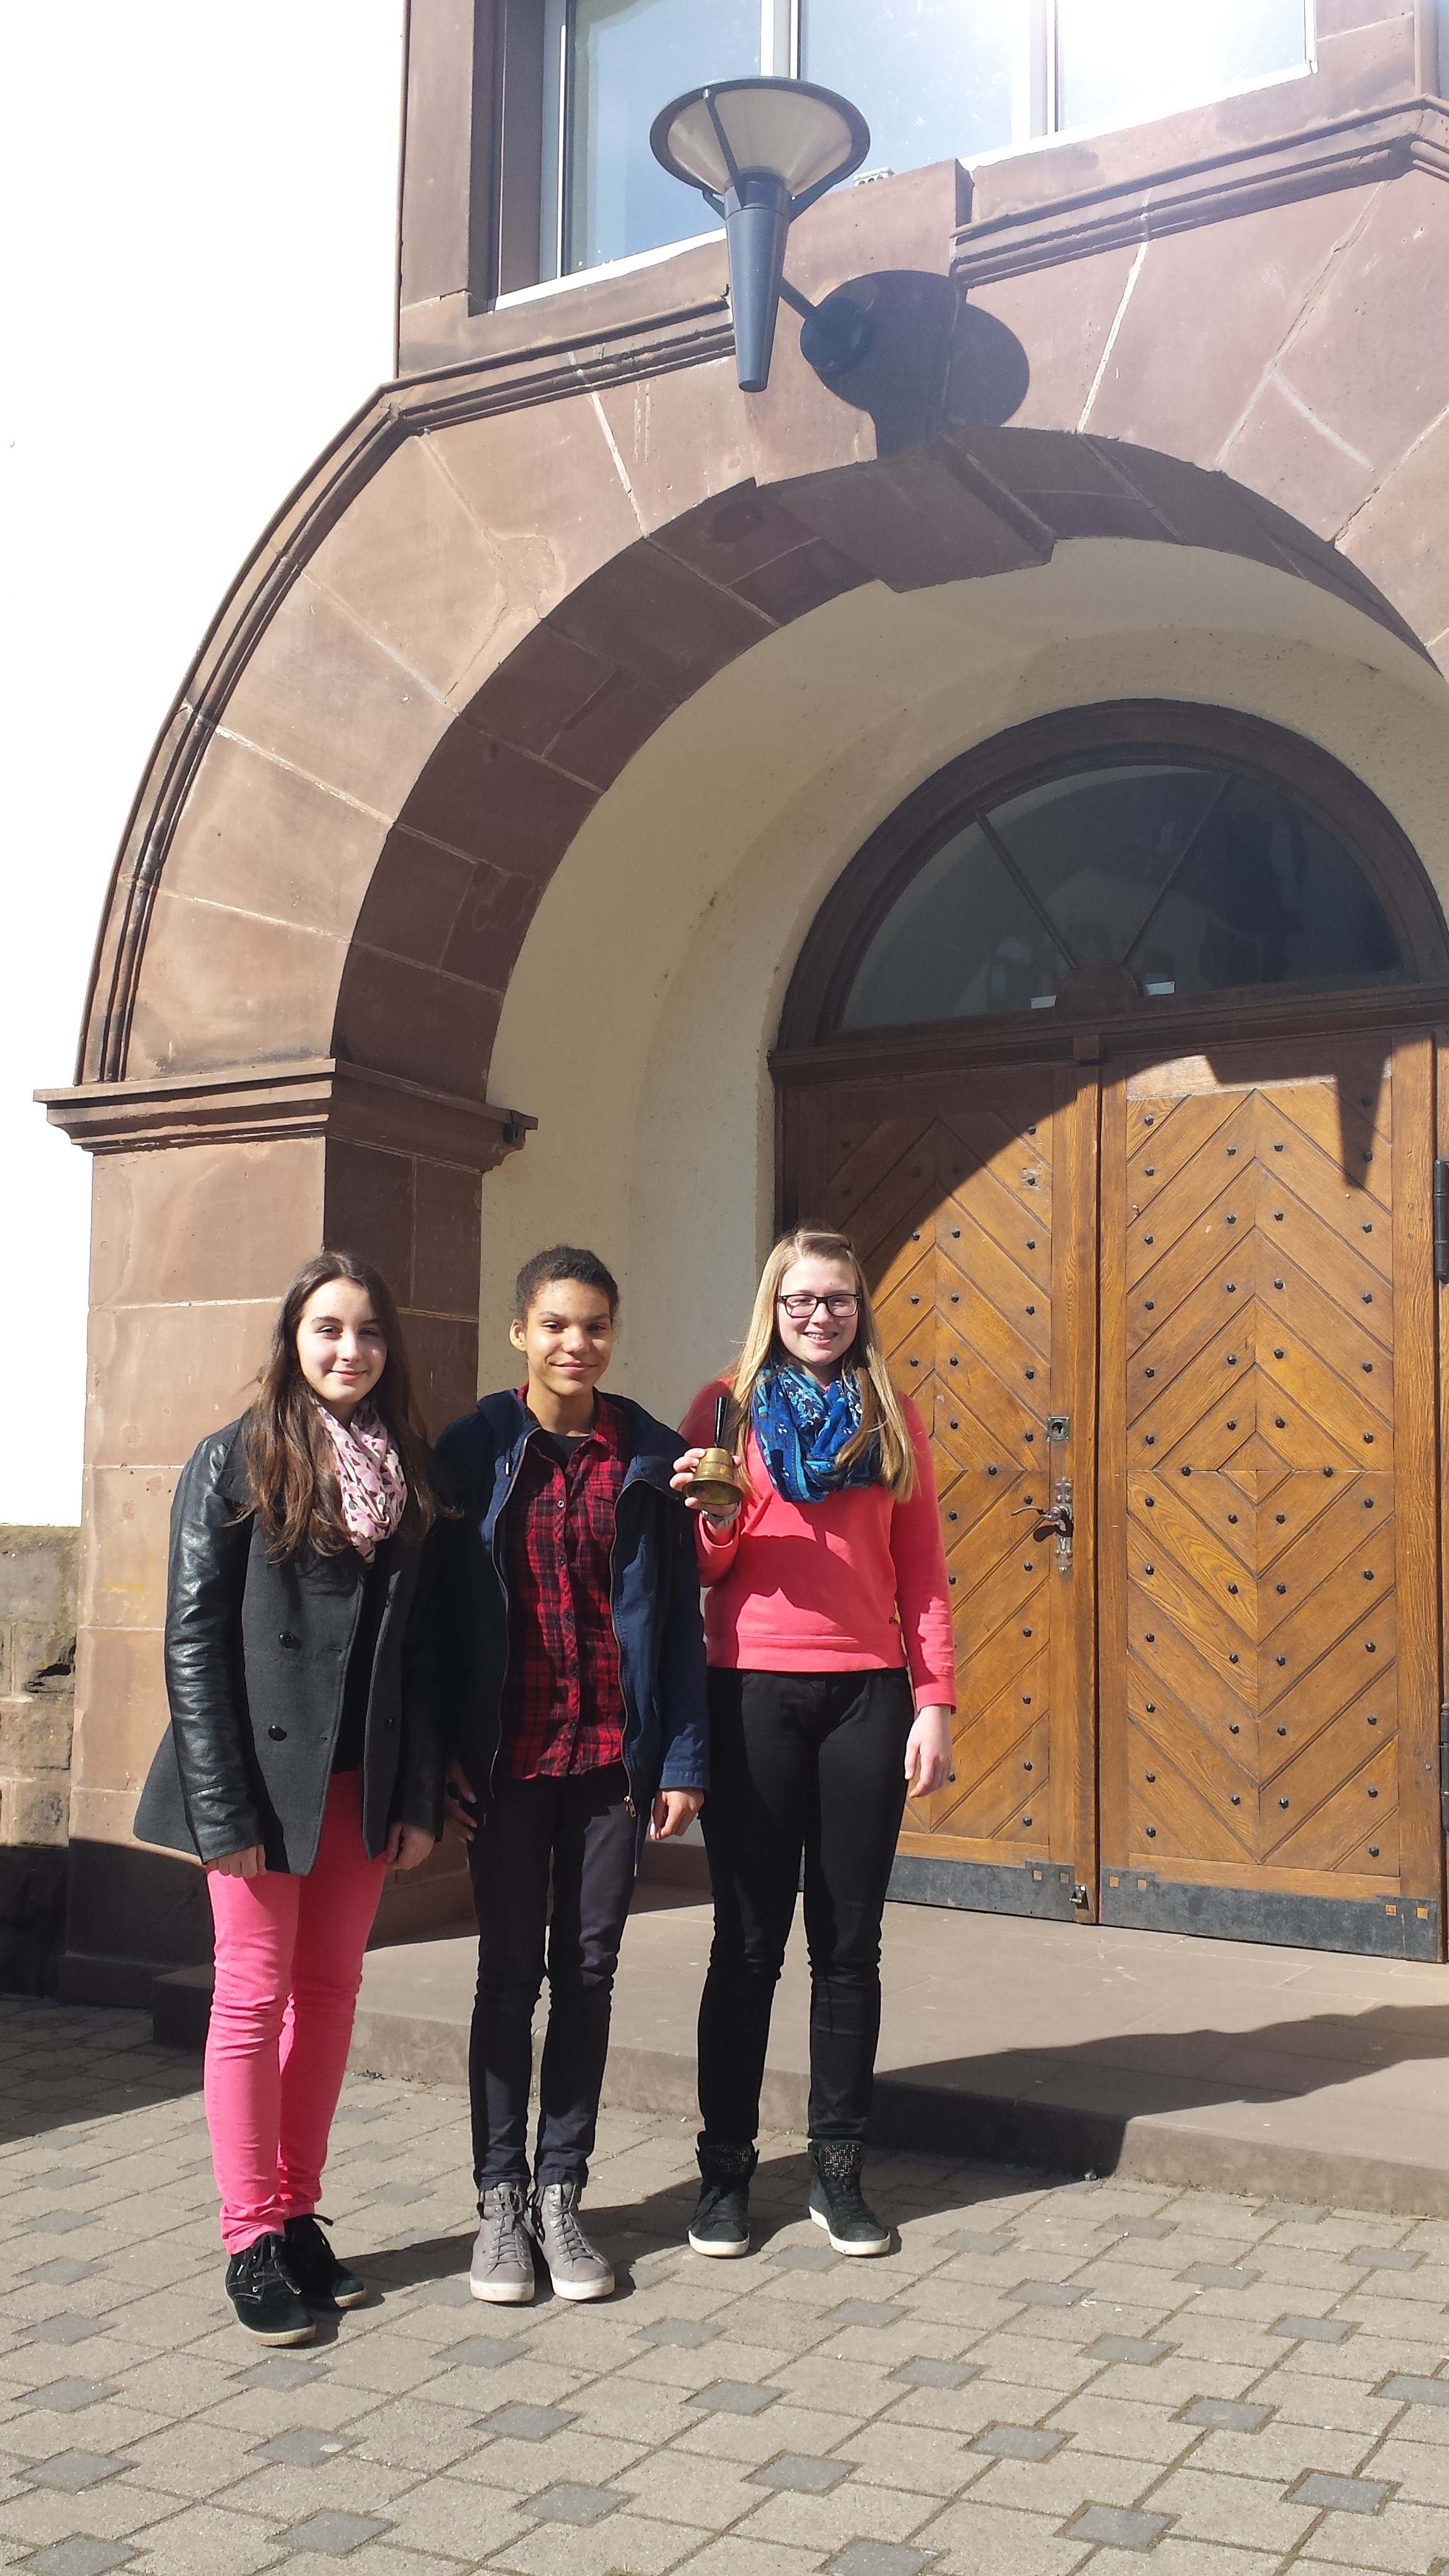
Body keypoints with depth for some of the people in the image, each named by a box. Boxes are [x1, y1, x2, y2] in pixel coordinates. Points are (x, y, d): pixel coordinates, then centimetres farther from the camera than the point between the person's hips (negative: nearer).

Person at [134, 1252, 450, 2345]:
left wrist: (421, 1794, 2)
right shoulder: (236, 1461, -5)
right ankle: (253, 2239, 13)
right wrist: (223, 1806, -14)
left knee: (331, 1991, 10)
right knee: (254, 1995, 3)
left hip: (364, 1782, 4)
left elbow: (422, 1644, 7)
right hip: (264, 1773, -4)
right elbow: (195, 1638, -9)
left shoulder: (410, 1473, 7)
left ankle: (299, 2211, 23)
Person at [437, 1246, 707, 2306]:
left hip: (615, 1750, 1)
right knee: (510, 1971, 7)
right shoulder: (473, 1451, -2)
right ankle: (500, 2198, 18)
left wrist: (683, 1758, -3)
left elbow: (680, 1612, 1)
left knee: (589, 1971, 8)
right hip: (508, 1752, -1)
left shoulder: (650, 1456, 0)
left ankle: (560, 2193, 21)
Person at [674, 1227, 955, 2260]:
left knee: (850, 1942, 7)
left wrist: (935, 1701, 1)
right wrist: (717, 1520, -15)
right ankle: (726, 2168, 17)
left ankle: (840, 2168, 19)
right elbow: (700, 1568, 6)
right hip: (753, 1693, -1)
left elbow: (923, 1574, 8)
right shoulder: (728, 1407, 5)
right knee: (750, 1941, 4)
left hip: (866, 1696, 2)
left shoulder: (894, 1420, 9)